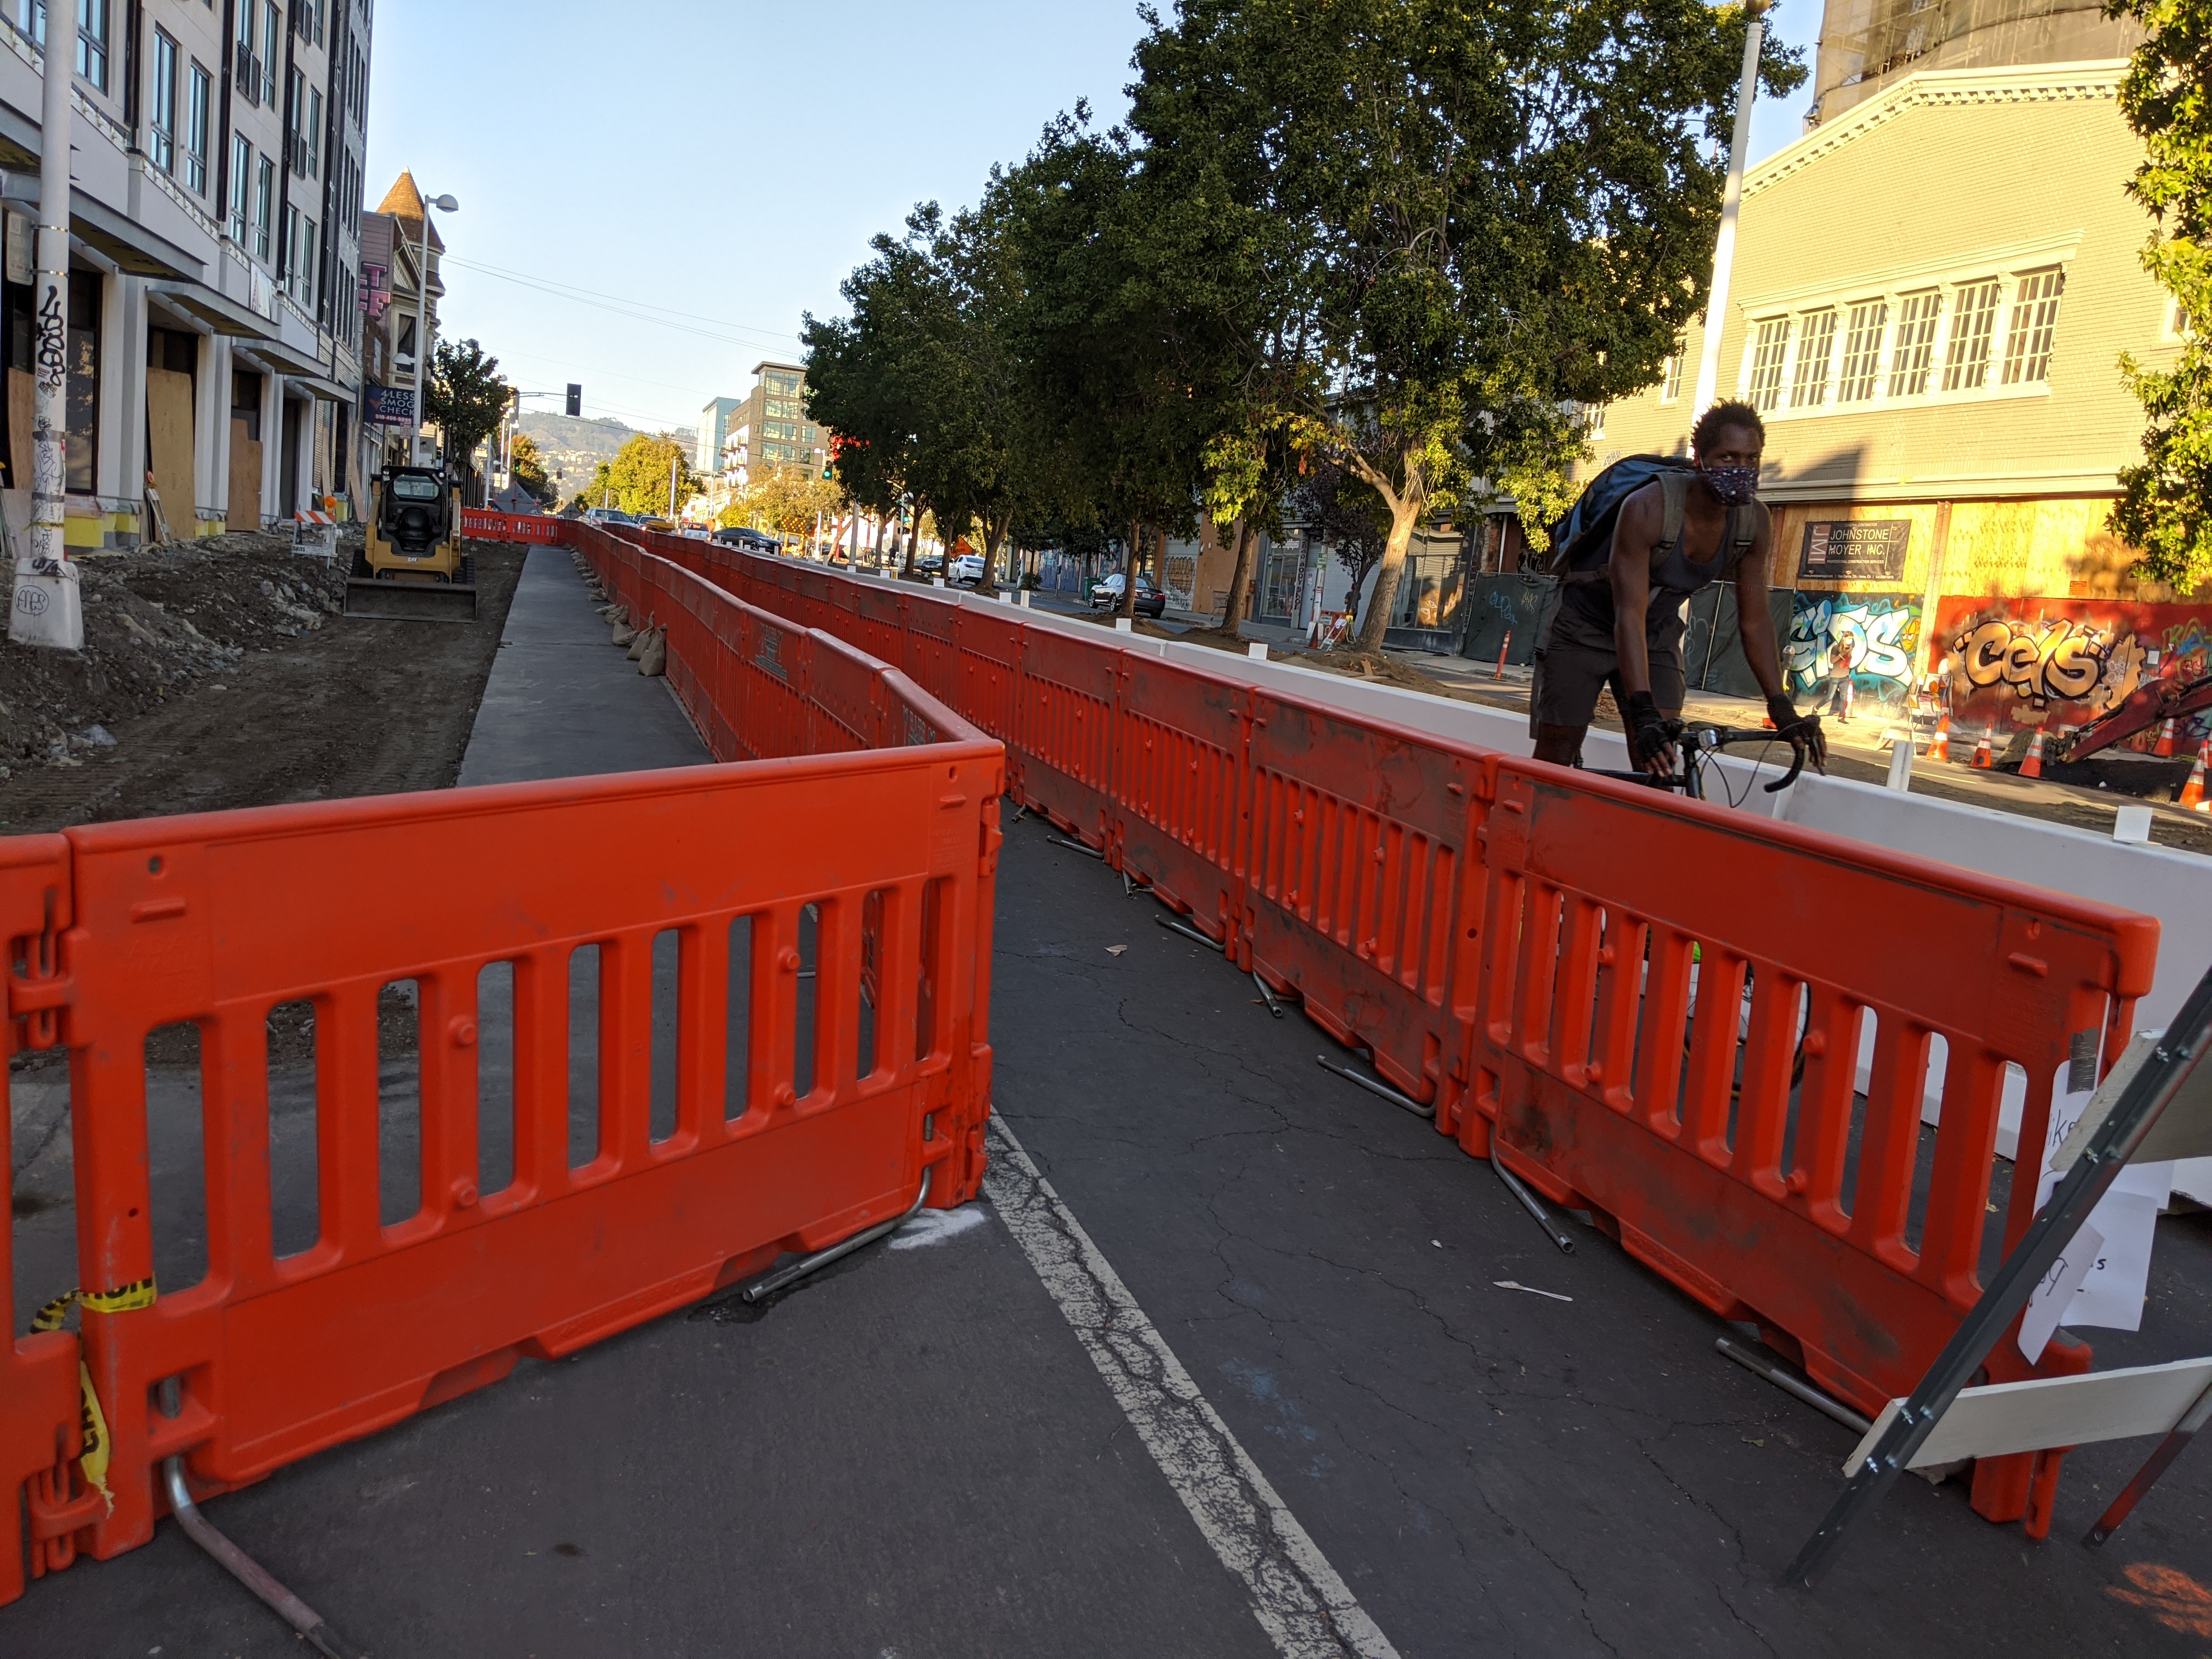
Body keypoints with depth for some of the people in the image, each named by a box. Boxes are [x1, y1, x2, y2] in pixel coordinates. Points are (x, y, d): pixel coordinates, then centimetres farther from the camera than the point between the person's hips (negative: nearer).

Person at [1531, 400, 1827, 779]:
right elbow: (1630, 616, -37)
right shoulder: (1648, 509, -31)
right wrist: (1643, 714, -46)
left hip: (1658, 634, 4)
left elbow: (1754, 620, -8)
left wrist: (1783, 712, -15)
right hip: (1585, 629, -4)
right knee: (1554, 759, -2)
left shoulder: (1755, 523, -14)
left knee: (1661, 768, -10)